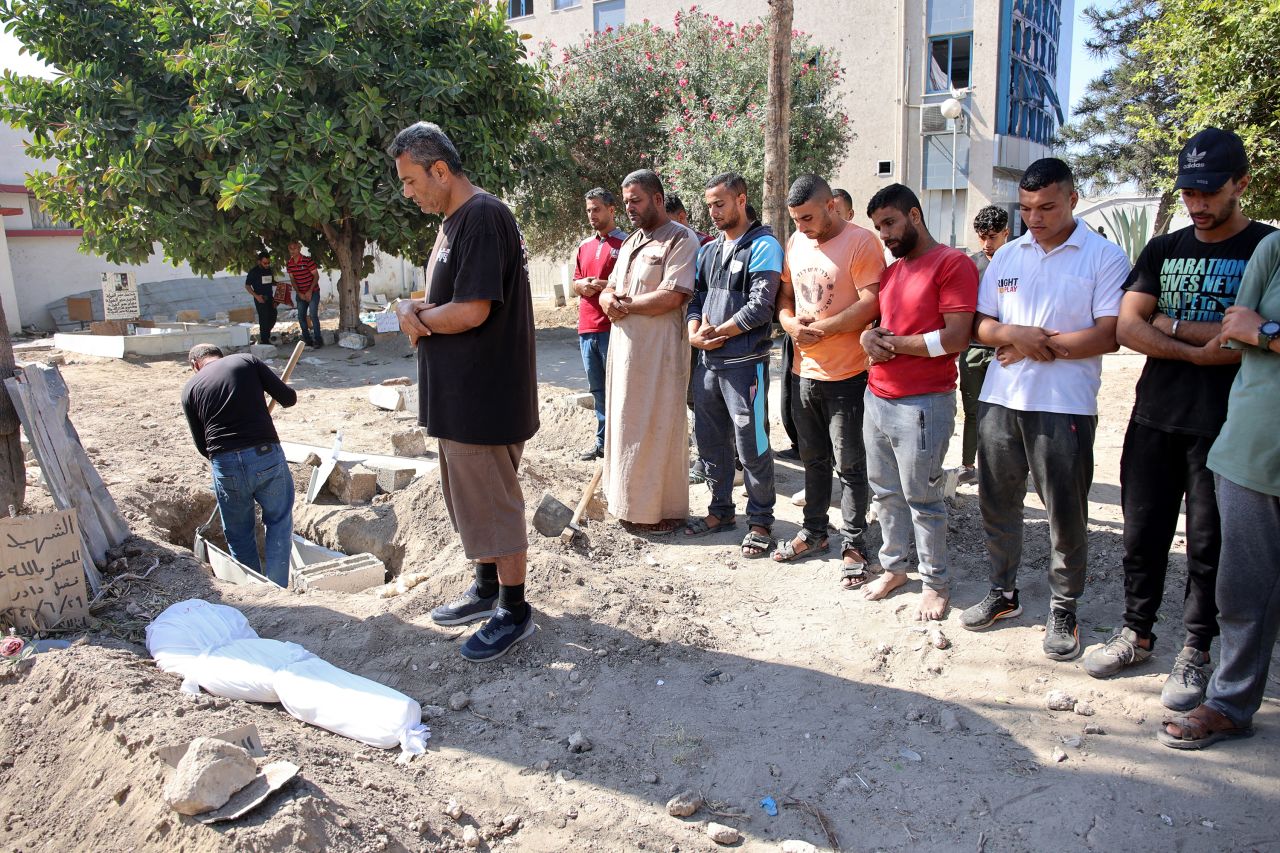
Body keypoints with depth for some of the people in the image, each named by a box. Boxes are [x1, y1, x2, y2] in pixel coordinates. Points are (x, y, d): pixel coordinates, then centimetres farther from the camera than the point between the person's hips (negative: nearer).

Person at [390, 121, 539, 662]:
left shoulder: (483, 217, -17)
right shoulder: (454, 220, 15)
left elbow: (472, 311, -25)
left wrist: (414, 315, -7)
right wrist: (420, 313, -5)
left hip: (485, 394, -10)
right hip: (459, 393, 10)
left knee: (493, 501, 1)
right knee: (467, 496, 20)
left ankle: (515, 612, 15)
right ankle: (487, 588, 36)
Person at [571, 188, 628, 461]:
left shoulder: (626, 243, -4)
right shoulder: (584, 246, 17)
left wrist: (605, 285, -19)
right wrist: (582, 285, -1)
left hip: (613, 328, -7)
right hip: (586, 328, 7)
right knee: (598, 389, 13)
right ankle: (603, 440, 22)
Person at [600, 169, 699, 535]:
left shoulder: (681, 239, -8)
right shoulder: (630, 242, 19)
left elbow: (671, 298, -20)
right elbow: (608, 290, 18)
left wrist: (625, 304, -9)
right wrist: (608, 300, -7)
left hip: (660, 351, -8)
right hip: (624, 347, 8)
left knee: (657, 429, -3)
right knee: (627, 426, 11)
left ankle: (666, 511, 8)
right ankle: (632, 504, 21)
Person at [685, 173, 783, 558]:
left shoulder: (763, 246, -7)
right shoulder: (708, 250, 16)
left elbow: (760, 306, -16)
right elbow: (695, 297, 15)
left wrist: (717, 332, -9)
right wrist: (694, 333, -5)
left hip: (744, 362, -7)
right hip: (707, 361, 7)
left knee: (752, 446, -1)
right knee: (710, 440, 14)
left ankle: (761, 520, 12)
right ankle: (721, 510, 29)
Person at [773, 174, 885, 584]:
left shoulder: (861, 242, -12)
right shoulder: (795, 242, 9)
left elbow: (870, 305, -20)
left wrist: (819, 329, -19)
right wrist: (792, 325, -6)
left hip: (847, 375, -7)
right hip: (806, 370, 7)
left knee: (850, 466, 2)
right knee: (814, 460, 18)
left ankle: (853, 546, 14)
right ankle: (814, 531, 33)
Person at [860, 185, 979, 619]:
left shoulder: (953, 263, -9)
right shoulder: (889, 272, 17)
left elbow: (956, 338, -17)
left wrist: (892, 343, -11)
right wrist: (869, 337, 1)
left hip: (922, 404, -8)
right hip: (877, 398, 8)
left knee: (922, 499, 1)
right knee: (885, 492, 15)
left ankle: (936, 583, 16)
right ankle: (894, 567, 30)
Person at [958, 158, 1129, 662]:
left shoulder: (1104, 257, -3)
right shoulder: (1007, 256, 11)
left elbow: (1109, 335, -12)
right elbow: (981, 325, 8)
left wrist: (1041, 346, -12)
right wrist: (1014, 334, -12)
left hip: (1065, 406, -4)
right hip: (999, 400, 5)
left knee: (1066, 511, 5)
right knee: (997, 502, 12)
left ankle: (1064, 610, 21)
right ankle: (1003, 592, 29)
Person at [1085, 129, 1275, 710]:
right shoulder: (1163, 250, 10)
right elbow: (1127, 327, -1)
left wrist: (1171, 323, -10)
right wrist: (1199, 350, -13)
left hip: (1223, 426, -4)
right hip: (1154, 417, 4)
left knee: (1209, 542, 6)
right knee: (1143, 532, 10)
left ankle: (1195, 651, 20)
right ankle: (1137, 633, 25)